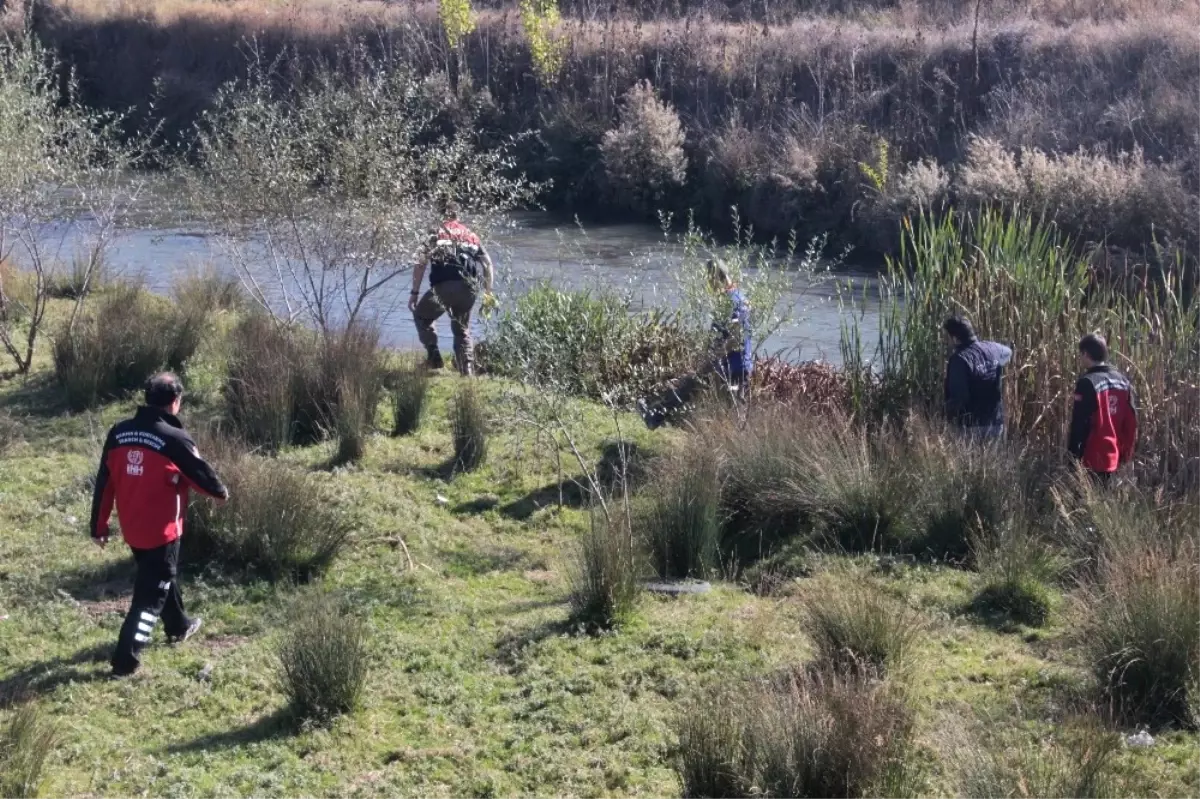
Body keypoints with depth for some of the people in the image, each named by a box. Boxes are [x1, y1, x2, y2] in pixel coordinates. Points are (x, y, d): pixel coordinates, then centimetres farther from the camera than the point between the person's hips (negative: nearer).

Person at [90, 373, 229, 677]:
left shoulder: (118, 433, -1)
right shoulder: (174, 438, -19)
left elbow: (104, 483, 3)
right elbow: (201, 473, -6)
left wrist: (99, 526, 11)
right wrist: (221, 492, 15)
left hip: (131, 529, 7)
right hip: (161, 530, -7)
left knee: (160, 576, 28)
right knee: (152, 592, 2)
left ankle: (178, 626, 48)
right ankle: (126, 659, -3)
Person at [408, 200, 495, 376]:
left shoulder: (436, 233, 13)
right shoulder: (471, 234, 24)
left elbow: (421, 264, 4)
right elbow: (488, 263, 21)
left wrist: (414, 293, 6)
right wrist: (488, 293, 26)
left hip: (444, 286, -4)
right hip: (470, 288, 4)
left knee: (422, 316, 22)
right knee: (462, 328, 24)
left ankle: (434, 356, 10)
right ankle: (467, 369, 13)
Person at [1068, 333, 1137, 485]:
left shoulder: (1087, 383, -14)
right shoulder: (1123, 381, 8)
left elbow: (1079, 423, -16)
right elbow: (1132, 421, 9)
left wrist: (1072, 454, -10)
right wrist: (1126, 452, 16)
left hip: (1092, 458, -7)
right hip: (1114, 457, 7)